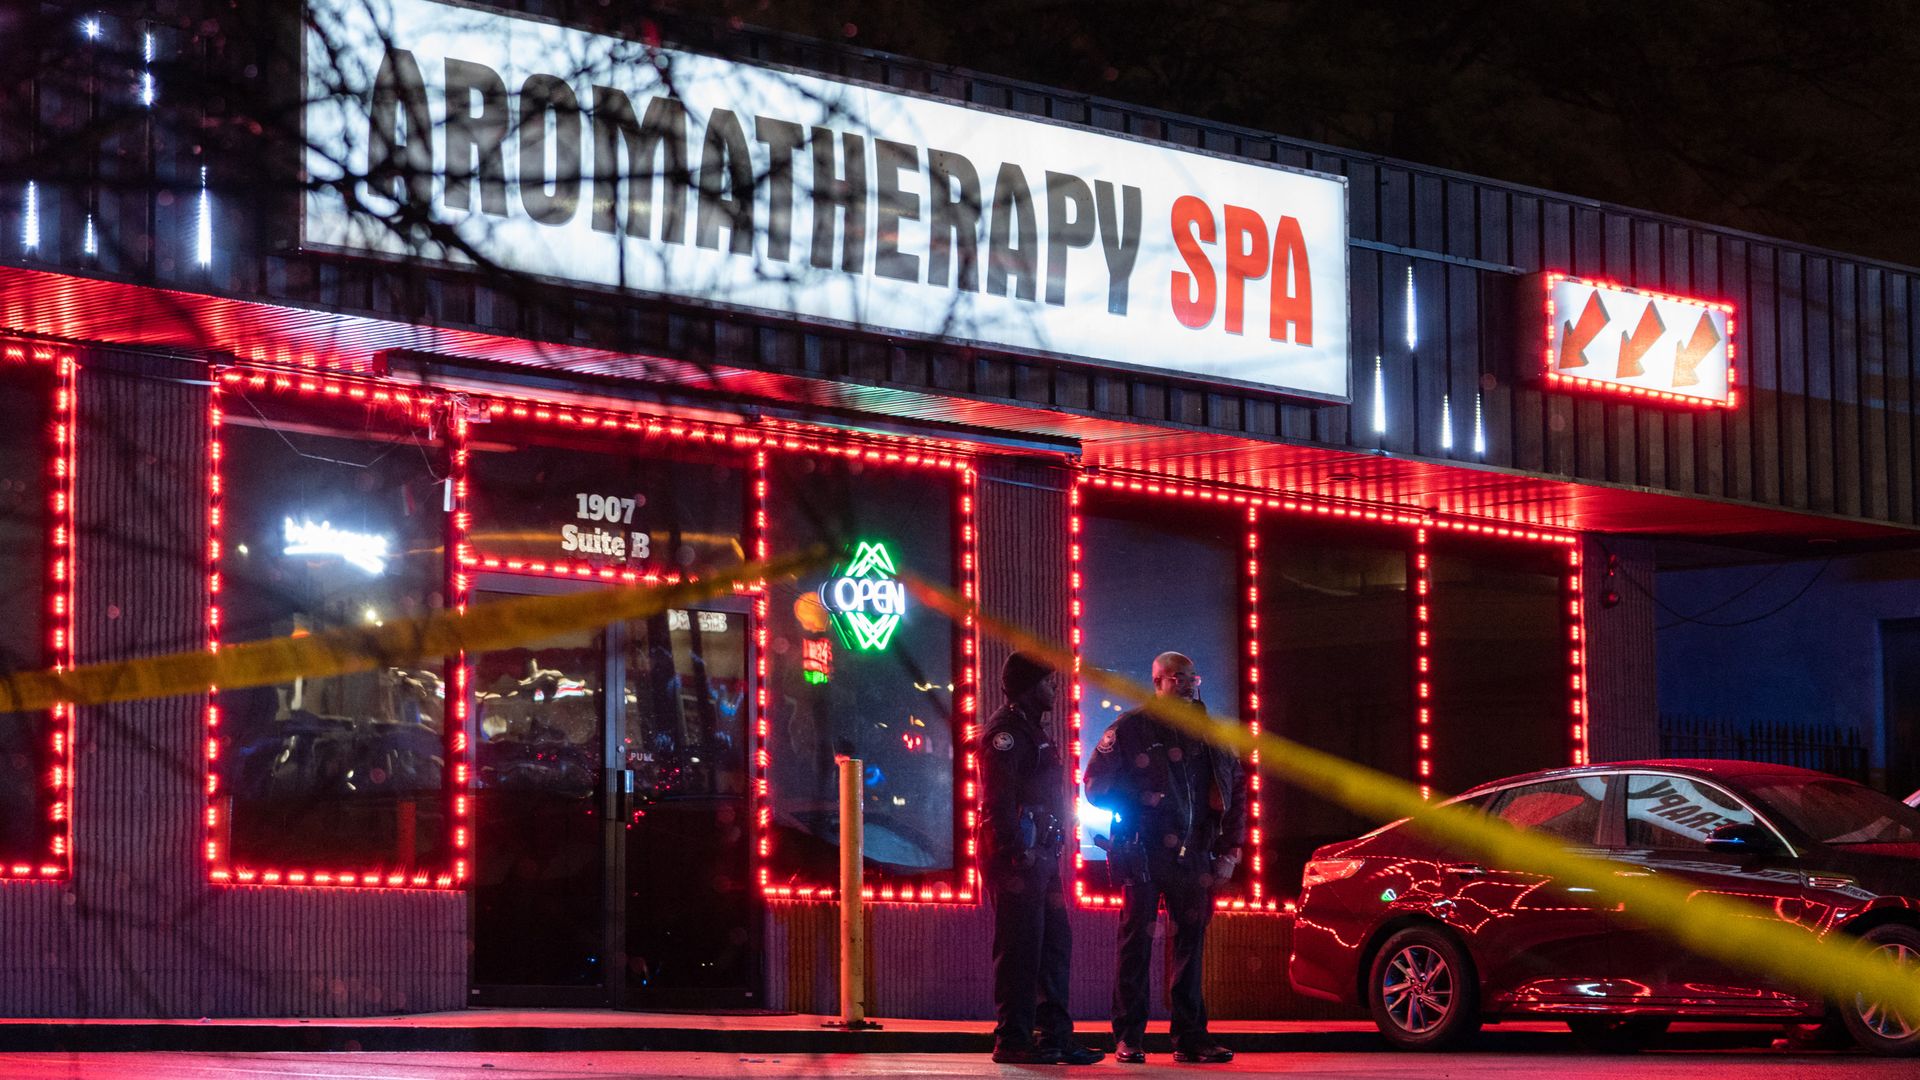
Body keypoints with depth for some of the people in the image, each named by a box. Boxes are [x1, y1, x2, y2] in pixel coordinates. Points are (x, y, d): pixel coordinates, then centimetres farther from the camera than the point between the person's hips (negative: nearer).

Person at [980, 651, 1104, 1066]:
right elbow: (998, 800, -18)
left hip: (1040, 855, 10)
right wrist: (1016, 856, -23)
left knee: (1054, 946, 10)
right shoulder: (1005, 730, -10)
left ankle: (1056, 1036, 14)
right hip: (1019, 856, -10)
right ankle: (1013, 1039, -6)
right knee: (1020, 949, -8)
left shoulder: (1033, 730, 22)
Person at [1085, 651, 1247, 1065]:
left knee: (1191, 944, 5)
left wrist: (1228, 851, 8)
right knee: (1136, 943, -3)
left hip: (1193, 856, 4)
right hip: (1142, 857, -4)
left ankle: (1190, 1037, 9)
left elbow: (1235, 792, 15)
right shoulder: (1130, 729, 0)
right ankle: (1129, 1038, 2)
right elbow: (1096, 786, -1)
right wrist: (1142, 801, -12)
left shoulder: (1210, 735, 13)